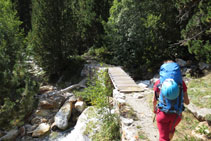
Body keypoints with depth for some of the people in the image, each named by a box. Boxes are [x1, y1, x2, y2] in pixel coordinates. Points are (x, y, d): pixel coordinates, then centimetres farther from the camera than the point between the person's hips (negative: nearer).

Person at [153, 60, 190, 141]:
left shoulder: (159, 82, -9)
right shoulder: (181, 82, -8)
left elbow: (154, 100, 0)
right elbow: (187, 102, -4)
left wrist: (154, 108, 20)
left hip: (163, 114, -2)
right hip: (176, 114, 3)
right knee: (171, 129, 33)